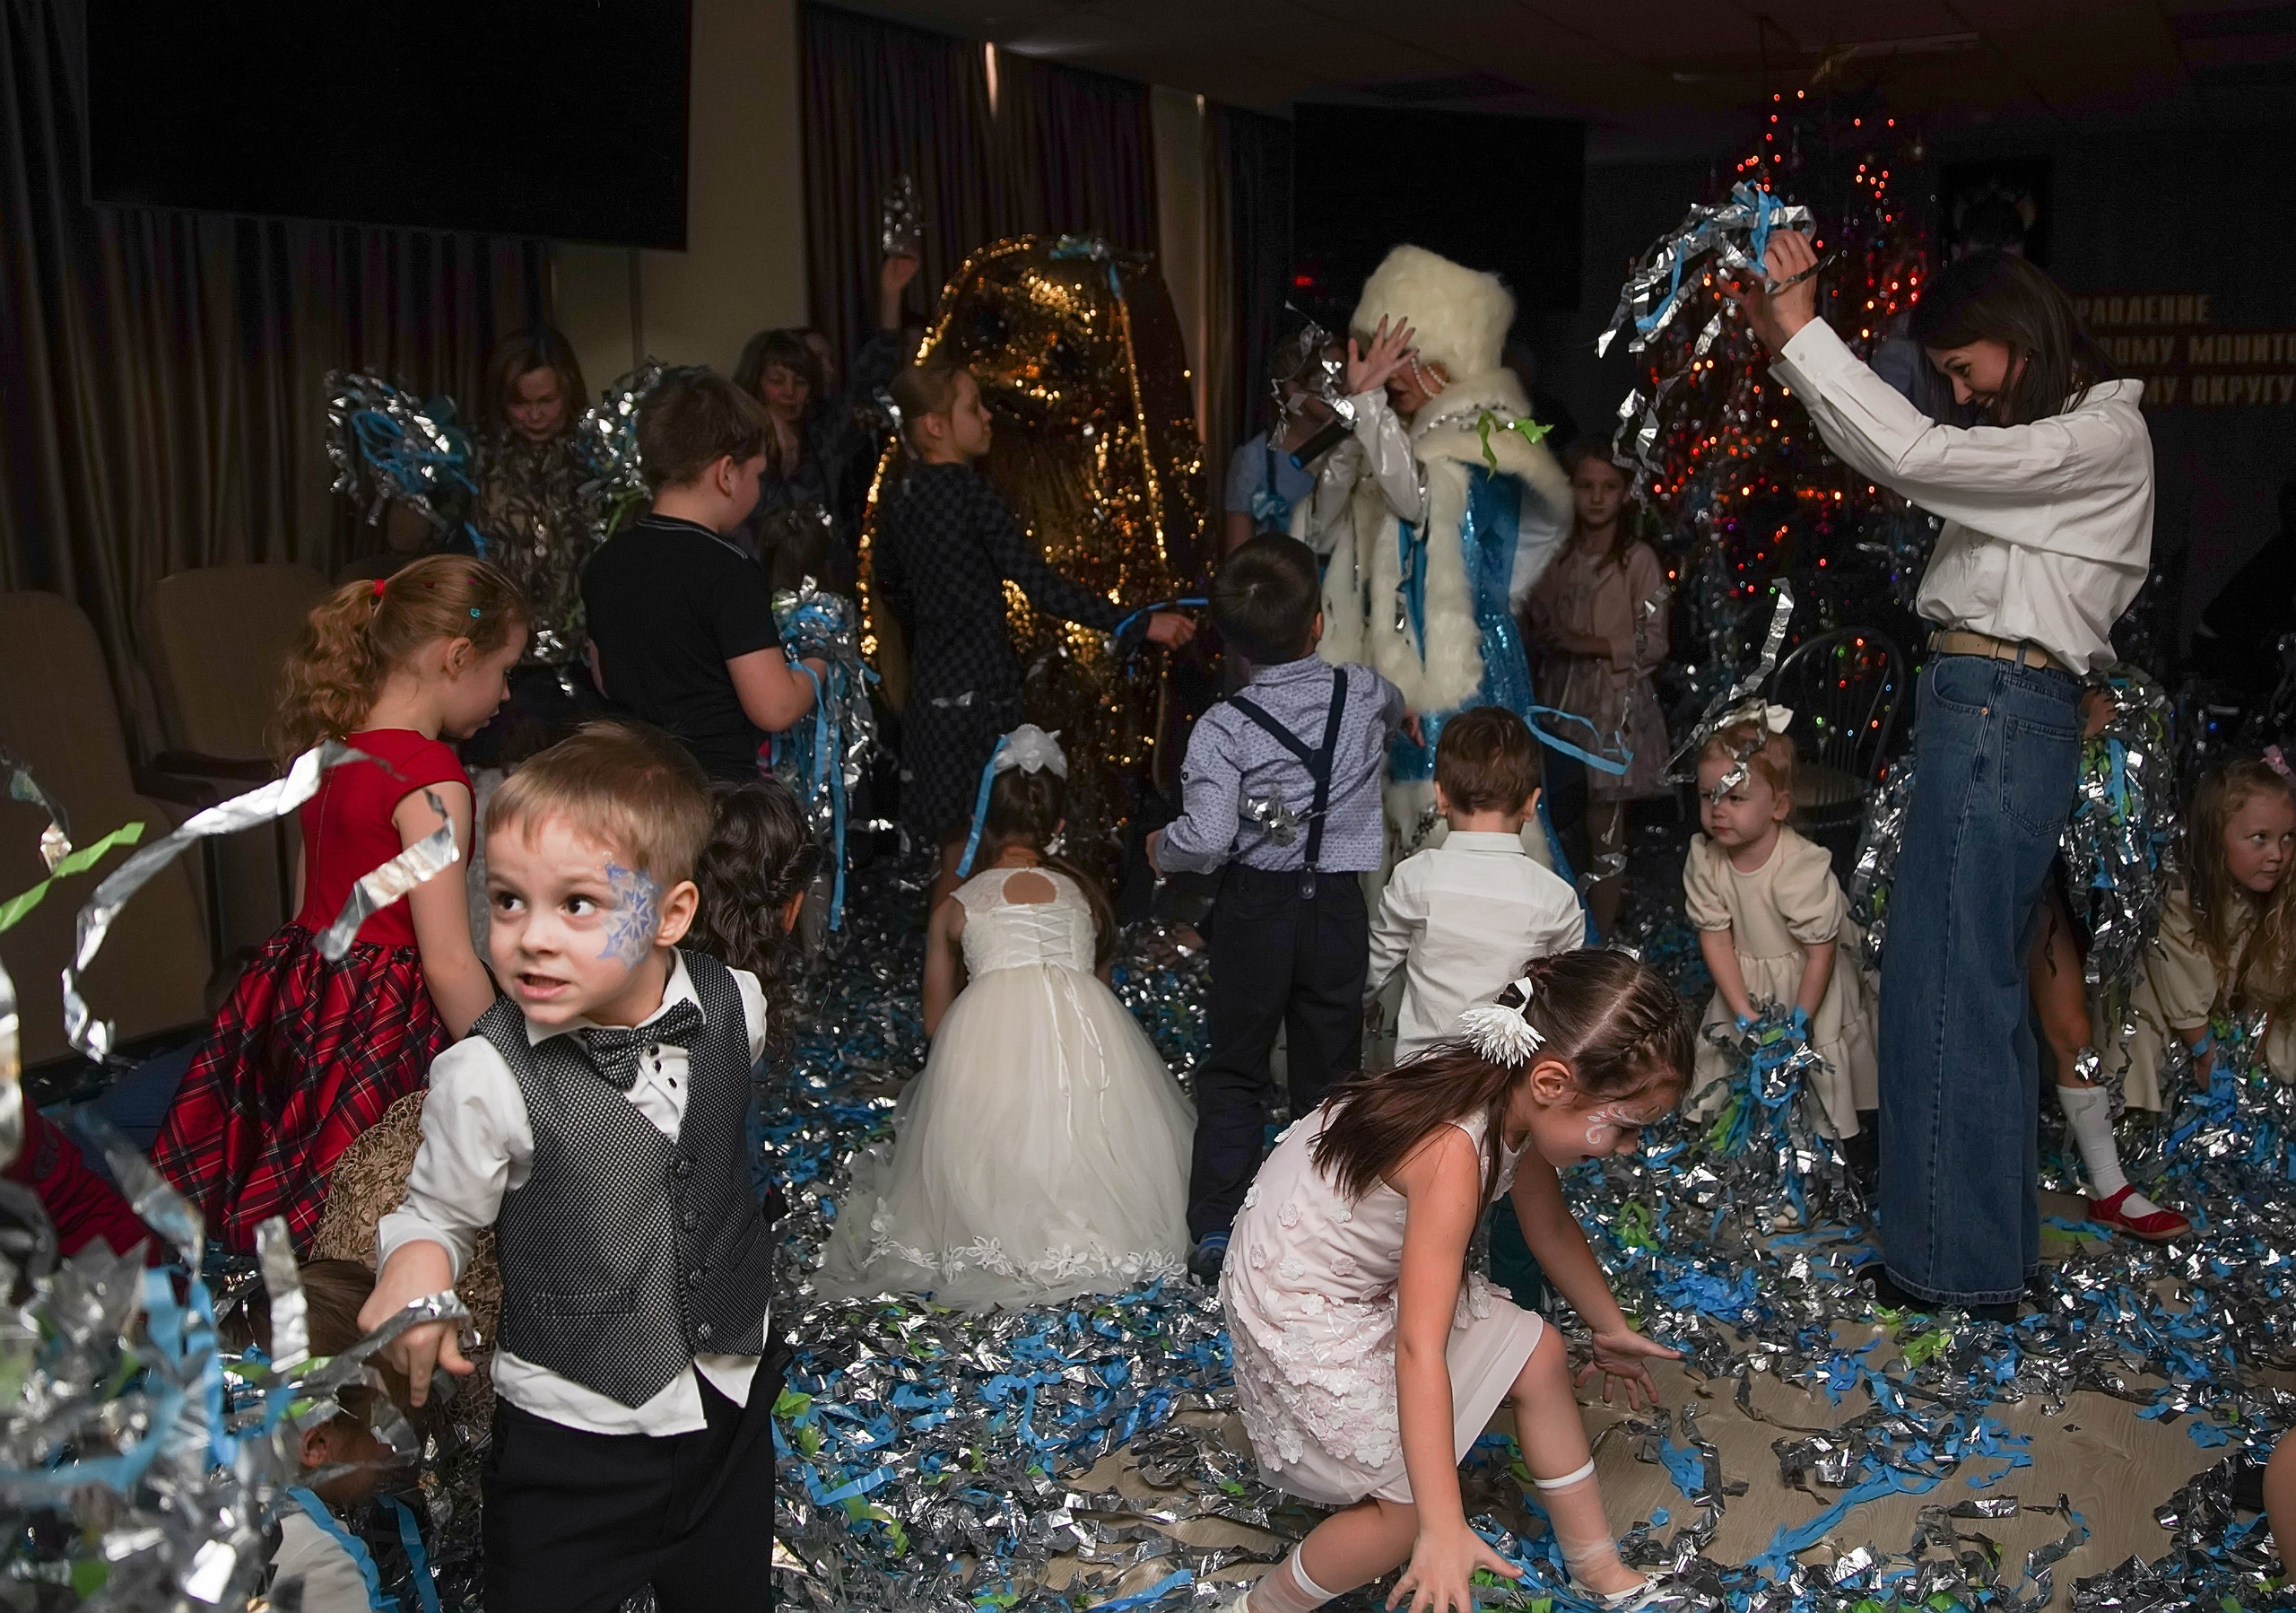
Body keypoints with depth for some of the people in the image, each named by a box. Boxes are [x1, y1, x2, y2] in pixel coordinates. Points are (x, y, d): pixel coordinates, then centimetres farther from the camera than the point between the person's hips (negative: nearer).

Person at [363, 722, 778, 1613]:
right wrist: (415, 1258, -28)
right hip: (571, 1434, -3)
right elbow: (440, 1211, -7)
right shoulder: (485, 1078, -24)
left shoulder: (735, 1006, -13)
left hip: (732, 1404, 4)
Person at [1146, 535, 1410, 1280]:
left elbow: (1207, 837, -23)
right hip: (1338, 906, 2)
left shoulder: (1223, 728, -16)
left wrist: (1161, 846, -1)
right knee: (1329, 1070, 13)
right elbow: (1396, 711, 22)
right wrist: (1401, 715, 46)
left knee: (1234, 1071, 12)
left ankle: (1215, 1231, 13)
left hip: (1254, 908, -2)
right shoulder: (1366, 693, -4)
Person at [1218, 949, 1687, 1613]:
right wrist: (1443, 1530, -41)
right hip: (1303, 1312, -9)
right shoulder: (1454, 1149, -38)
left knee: (1539, 1356, 13)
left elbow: (1551, 1228, 10)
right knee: (1413, 1505, -8)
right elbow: (1419, 1349, -40)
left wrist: (1611, 1328, 23)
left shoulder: (1516, 1102, -11)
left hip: (1381, 1274, 9)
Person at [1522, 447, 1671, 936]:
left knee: (1605, 826, 0)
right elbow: (1533, 621, 19)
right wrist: (1550, 637, -2)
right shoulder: (1557, 556, 9)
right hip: (1562, 697, 4)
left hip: (1616, 700, -4)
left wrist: (1593, 645, -16)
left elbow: (1653, 643, -7)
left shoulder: (1638, 559, -4)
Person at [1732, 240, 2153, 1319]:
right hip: (1987, 711, 10)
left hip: (2001, 713, -10)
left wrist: (1802, 329, -16)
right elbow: (1891, 459, 19)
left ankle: (1959, 1264, 3)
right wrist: (1786, 346, 10)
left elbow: (1914, 456, -21)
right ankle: (1988, 1244, 26)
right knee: (1983, 980, 14)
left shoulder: (2103, 439, -10)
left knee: (1949, 985, -6)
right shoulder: (2040, 441, 19)